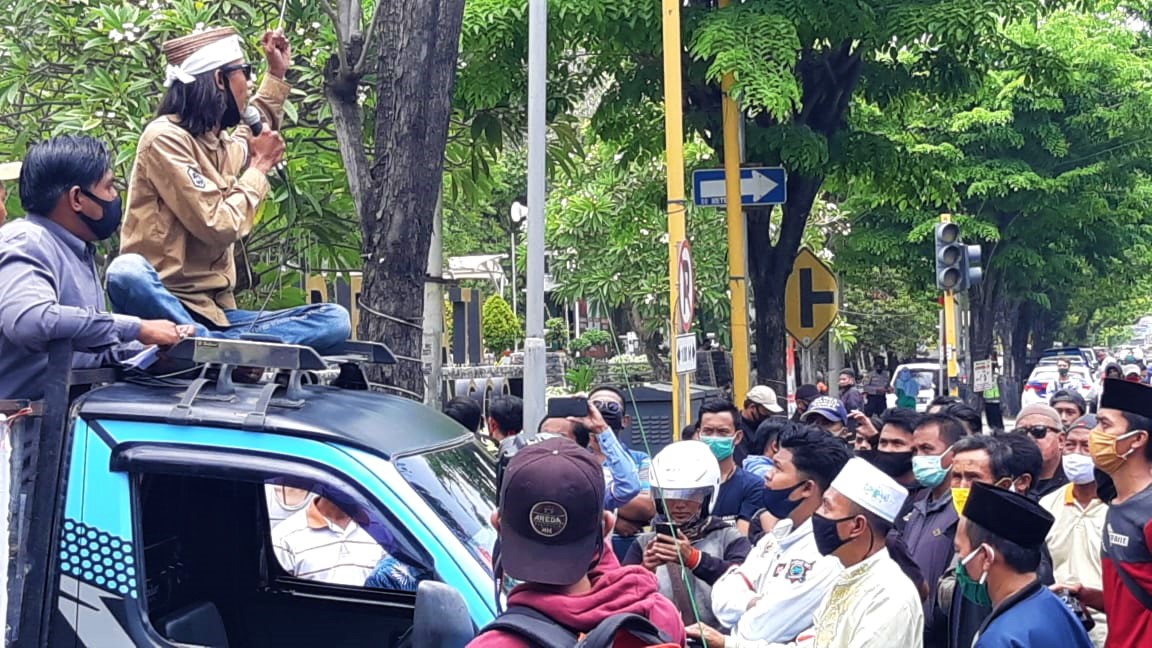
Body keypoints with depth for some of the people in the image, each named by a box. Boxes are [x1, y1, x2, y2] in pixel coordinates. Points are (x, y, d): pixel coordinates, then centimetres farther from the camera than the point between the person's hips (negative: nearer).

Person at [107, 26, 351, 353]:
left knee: (335, 319, -13)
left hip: (215, 312, 8)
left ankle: (204, 344, -30)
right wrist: (259, 168, -1)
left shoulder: (220, 143, 16)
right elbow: (220, 226, -15)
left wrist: (277, 74, 39)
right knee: (128, 272, -41)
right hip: (163, 304, -8)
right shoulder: (166, 137, -9)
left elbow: (256, 138, 44)